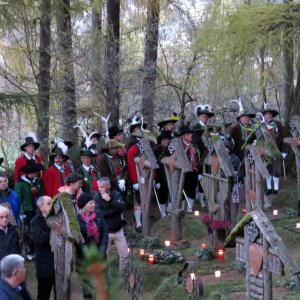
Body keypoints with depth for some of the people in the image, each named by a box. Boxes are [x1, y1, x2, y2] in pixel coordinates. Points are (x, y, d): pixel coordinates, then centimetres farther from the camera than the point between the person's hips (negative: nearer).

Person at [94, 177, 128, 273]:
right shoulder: (96, 197, -10)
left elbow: (122, 207, -19)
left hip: (118, 230, 3)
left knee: (124, 254, 7)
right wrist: (114, 209, -16)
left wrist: (110, 200, -29)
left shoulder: (116, 194, -2)